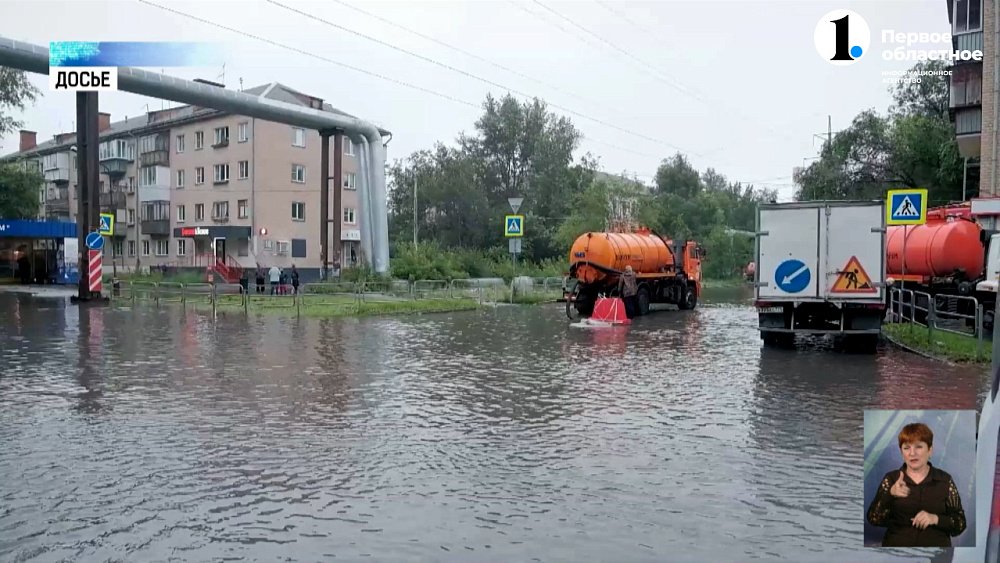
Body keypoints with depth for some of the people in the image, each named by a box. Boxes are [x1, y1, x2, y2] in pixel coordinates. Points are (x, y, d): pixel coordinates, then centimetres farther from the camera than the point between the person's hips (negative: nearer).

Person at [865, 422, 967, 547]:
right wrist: (891, 494, -26)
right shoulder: (891, 479, 0)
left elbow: (960, 524, 1)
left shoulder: (944, 480, 1)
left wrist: (935, 518, -18)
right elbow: (874, 519, -11)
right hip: (897, 544, 0)